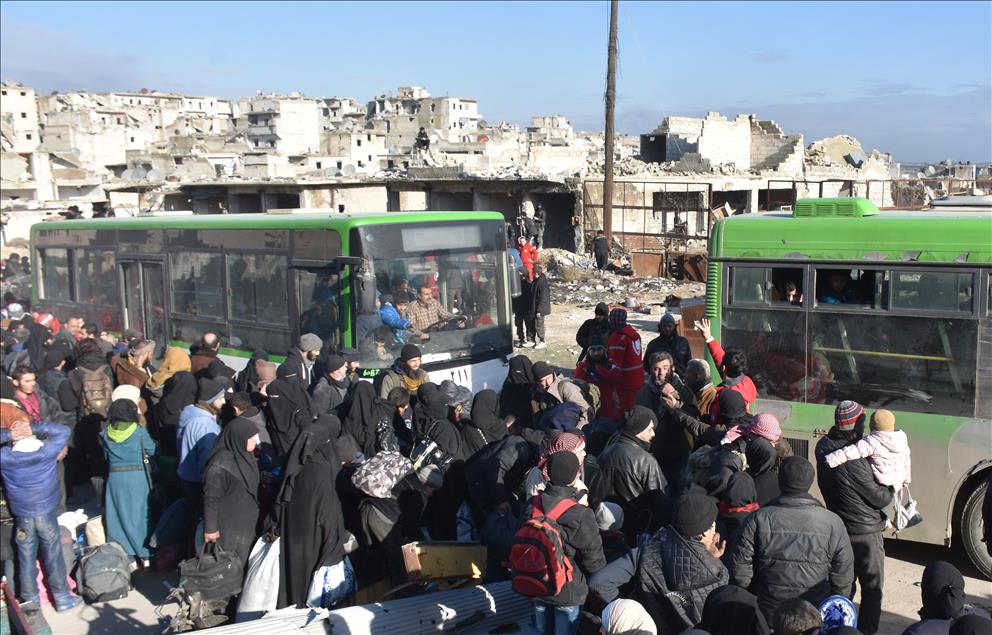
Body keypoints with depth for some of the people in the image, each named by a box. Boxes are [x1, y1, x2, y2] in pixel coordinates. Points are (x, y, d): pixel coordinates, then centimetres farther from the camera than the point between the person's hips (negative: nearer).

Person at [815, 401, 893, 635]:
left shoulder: (824, 447, -5)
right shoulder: (853, 459, -28)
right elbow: (880, 498, -18)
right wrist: (892, 486, 2)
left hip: (839, 529, 7)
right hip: (865, 532, -7)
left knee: (842, 586, 19)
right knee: (872, 589, 9)